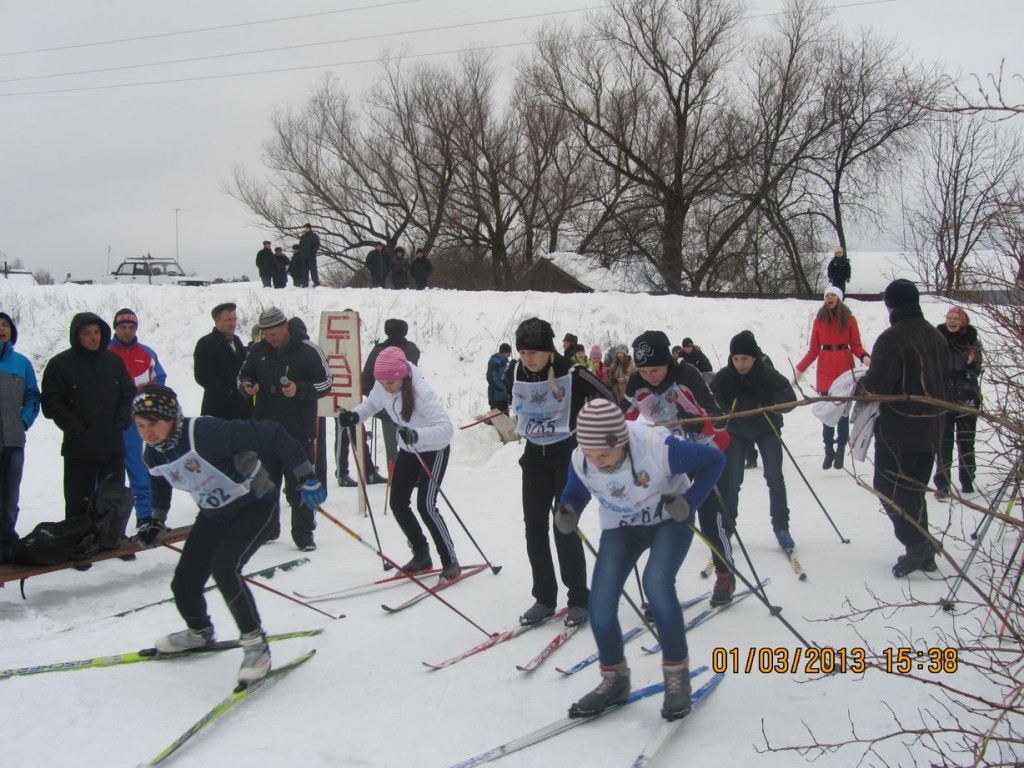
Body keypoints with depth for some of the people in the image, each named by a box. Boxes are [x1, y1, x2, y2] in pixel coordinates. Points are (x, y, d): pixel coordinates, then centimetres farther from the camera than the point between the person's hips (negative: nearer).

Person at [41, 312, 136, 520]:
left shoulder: (114, 361, 7)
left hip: (113, 446, 4)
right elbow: (51, 403, -7)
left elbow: (129, 393, 13)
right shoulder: (60, 364, -5)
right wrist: (75, 428, -15)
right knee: (78, 502, 2)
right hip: (79, 449, -4)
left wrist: (122, 421, -3)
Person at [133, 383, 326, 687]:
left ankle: (255, 644, -10)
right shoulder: (153, 457, -8)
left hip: (255, 505, -7)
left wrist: (306, 478, -29)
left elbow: (269, 435, -32)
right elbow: (160, 488, 17)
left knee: (224, 568, -28)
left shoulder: (206, 433, -33)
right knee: (183, 584, 5)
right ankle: (200, 633, 39)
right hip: (214, 516, 7)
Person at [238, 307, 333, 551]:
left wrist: (299, 389, -22)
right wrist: (246, 386, -7)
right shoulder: (258, 350, 5)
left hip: (299, 430, -4)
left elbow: (325, 383, -6)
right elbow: (243, 375, 17)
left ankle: (303, 533, 9)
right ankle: (266, 528, 27)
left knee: (299, 484, 0)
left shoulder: (308, 350, -8)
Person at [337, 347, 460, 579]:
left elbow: (447, 428, -40)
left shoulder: (421, 393, -34)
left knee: (425, 505, -15)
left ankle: (450, 561, 0)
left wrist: (417, 435, -55)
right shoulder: (382, 387, -16)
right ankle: (421, 555, 23)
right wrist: (354, 415, -13)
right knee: (398, 503, 5)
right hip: (407, 449, 7)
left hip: (433, 450, -7)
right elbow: (371, 404, 7)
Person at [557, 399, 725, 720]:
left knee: (656, 584, -30)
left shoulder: (659, 449, -35)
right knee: (600, 605, -11)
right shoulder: (581, 462, -23)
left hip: (669, 522, -4)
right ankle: (614, 680, 16)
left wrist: (689, 501, -26)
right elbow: (575, 494, -2)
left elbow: (714, 460, -20)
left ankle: (677, 675, -8)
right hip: (620, 529, 4)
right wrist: (568, 514, -24)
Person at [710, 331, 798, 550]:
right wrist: (725, 397, -34)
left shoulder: (768, 374, -25)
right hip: (736, 431, 1)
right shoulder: (724, 376, -21)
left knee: (774, 477, -7)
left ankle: (781, 527, 4)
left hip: (766, 429, -1)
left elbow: (790, 400, -26)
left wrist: (764, 397, -39)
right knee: (731, 479, -2)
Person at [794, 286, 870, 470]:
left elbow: (856, 346, 2)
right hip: (825, 369, 1)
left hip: (845, 368, -1)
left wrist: (865, 357, -18)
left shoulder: (849, 319, 3)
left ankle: (841, 450, 5)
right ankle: (829, 450, 6)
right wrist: (800, 369, 1)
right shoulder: (819, 320, 6)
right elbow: (814, 350, 7)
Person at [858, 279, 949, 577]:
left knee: (889, 486, 0)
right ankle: (924, 552, 18)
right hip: (932, 426, 8)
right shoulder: (936, 337, 10)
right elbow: (945, 380, 16)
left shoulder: (892, 338, -18)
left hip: (899, 427, -8)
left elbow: (877, 383, -22)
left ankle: (916, 544, -10)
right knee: (915, 487, 16)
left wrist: (862, 384, -2)